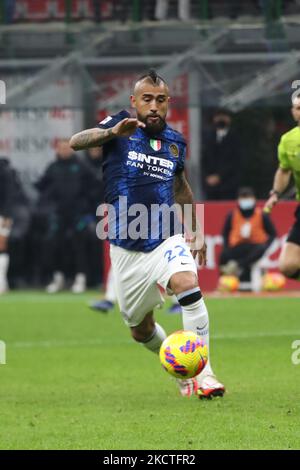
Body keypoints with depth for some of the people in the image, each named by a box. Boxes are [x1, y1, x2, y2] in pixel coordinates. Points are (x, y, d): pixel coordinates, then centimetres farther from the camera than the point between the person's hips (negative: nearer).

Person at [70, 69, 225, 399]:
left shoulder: (175, 142, 7)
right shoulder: (120, 128, -5)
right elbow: (76, 142, -24)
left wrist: (196, 232, 27)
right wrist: (112, 132, -43)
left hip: (167, 239, 1)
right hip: (127, 248, -1)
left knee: (187, 283, -30)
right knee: (140, 330, 9)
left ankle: (203, 373, -28)